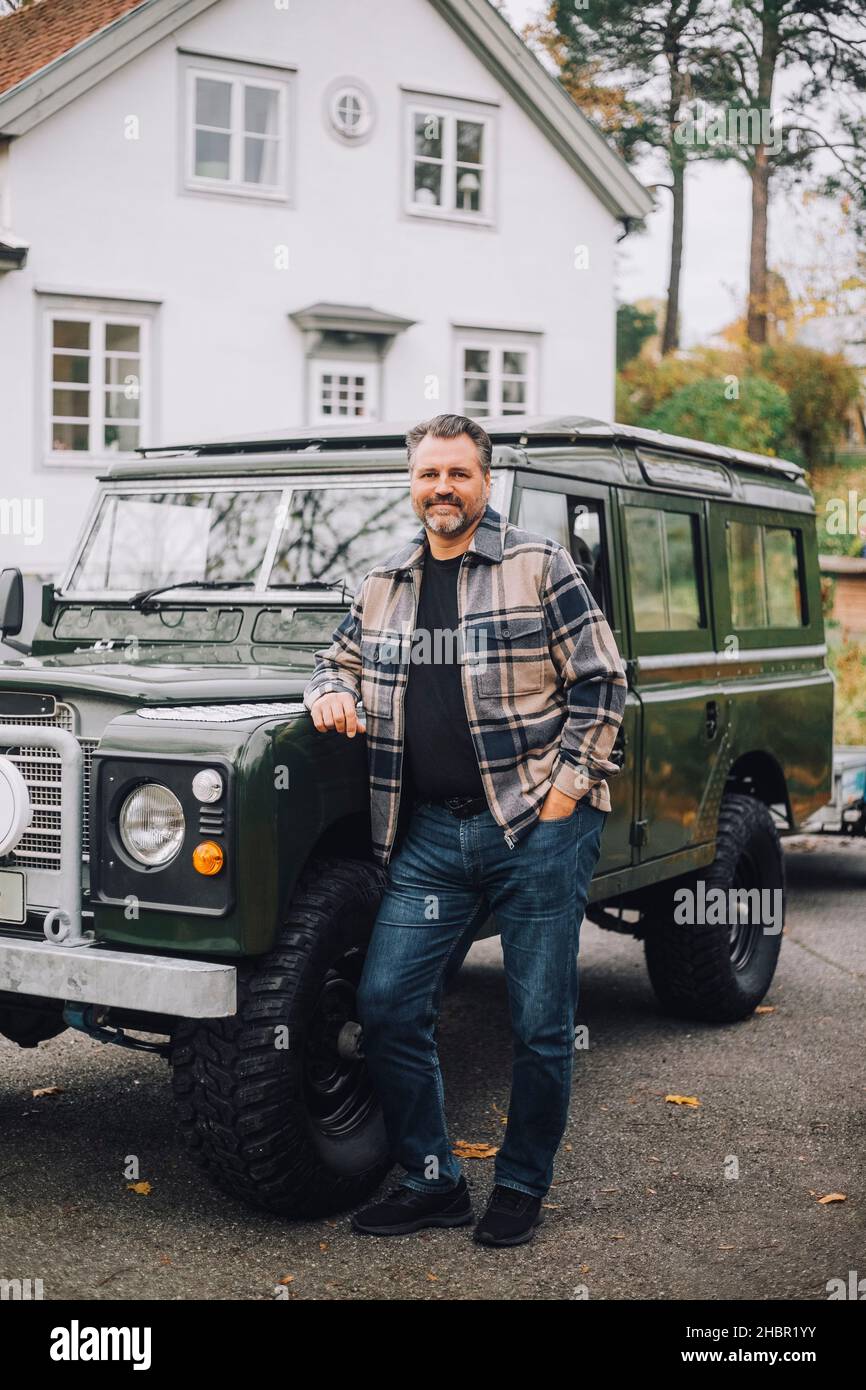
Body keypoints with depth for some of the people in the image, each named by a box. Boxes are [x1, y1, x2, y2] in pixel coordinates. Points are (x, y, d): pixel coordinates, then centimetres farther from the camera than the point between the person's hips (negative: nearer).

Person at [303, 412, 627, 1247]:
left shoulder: (539, 567, -2)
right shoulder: (382, 585, 11)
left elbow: (600, 682, -2)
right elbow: (340, 661, 25)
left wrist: (568, 786, -8)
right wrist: (330, 693, 2)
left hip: (537, 828, -4)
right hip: (429, 835, 4)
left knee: (539, 1023, 3)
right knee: (387, 1005, 0)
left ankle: (522, 1187, 21)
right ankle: (431, 1181, 16)